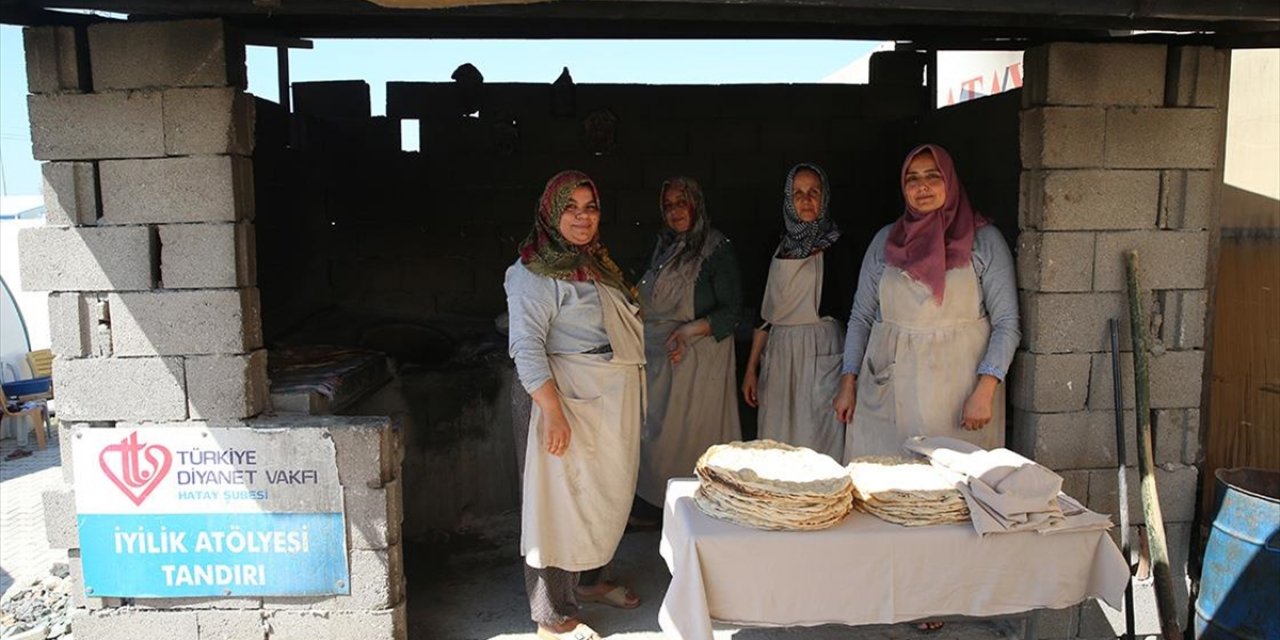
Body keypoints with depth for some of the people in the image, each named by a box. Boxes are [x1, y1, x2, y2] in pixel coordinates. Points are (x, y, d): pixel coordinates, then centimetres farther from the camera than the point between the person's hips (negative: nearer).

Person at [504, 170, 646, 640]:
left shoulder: (596, 263, 16)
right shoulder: (534, 271, -12)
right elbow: (526, 346, -20)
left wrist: (632, 302, 12)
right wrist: (553, 411, -25)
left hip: (616, 402, 9)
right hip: (574, 404, -9)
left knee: (608, 495, 18)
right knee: (564, 502, -2)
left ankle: (589, 580, 39)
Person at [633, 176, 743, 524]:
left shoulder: (716, 249, -10)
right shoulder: (665, 247, 12)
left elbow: (731, 312, -13)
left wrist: (691, 330, -23)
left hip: (697, 357, -7)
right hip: (657, 354, 7)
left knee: (688, 430, -2)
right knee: (656, 428, 11)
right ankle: (654, 503, 22)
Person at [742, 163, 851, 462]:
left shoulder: (837, 246, -1)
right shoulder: (782, 246, 13)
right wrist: (751, 368, 13)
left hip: (821, 355, -5)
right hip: (779, 355, 5)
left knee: (817, 445, -3)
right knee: (777, 446, 7)